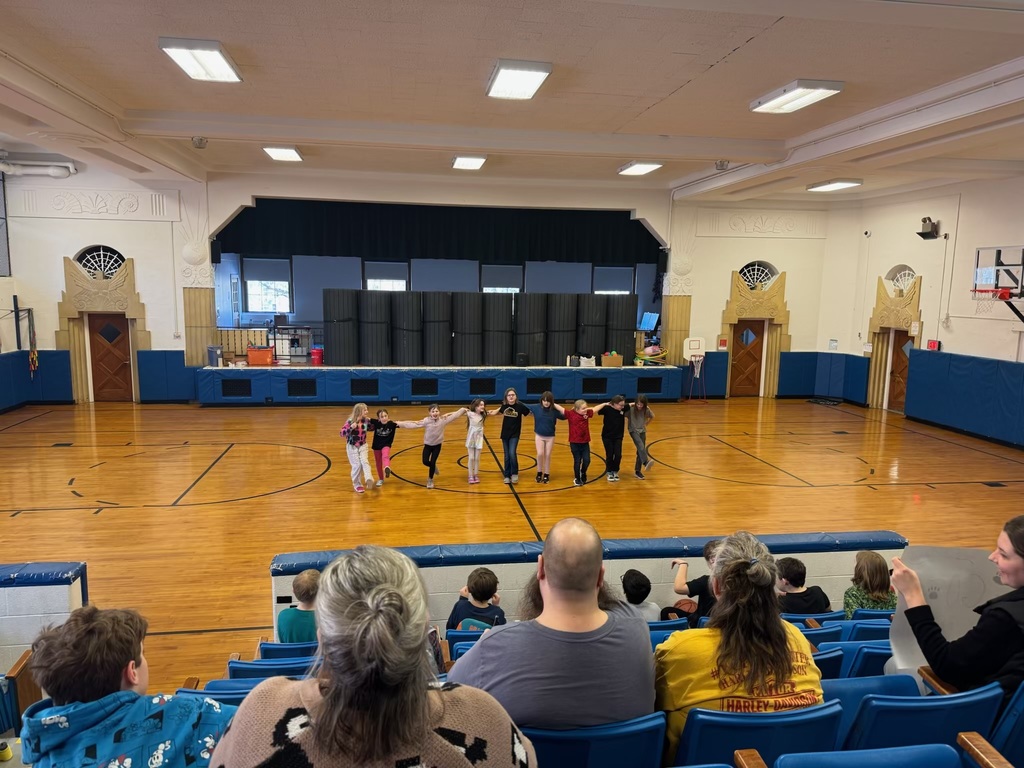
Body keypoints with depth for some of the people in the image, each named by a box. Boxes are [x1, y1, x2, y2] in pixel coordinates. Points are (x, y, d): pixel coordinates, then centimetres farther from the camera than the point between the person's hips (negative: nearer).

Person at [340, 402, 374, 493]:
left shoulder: (366, 421, -5)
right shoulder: (350, 421, -18)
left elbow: (369, 429, 17)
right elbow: (342, 433, -22)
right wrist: (351, 427, -35)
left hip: (363, 446, 3)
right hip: (352, 446, -3)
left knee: (365, 462, -18)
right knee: (357, 465, -4)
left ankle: (369, 479, -36)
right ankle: (357, 484, 14)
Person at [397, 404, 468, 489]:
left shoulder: (443, 420, -13)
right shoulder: (426, 421, -16)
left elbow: (455, 415, -9)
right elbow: (413, 425, -16)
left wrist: (464, 409, -10)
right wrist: (399, 423, -20)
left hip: (437, 445, 0)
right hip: (428, 445, 0)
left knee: (432, 463, -2)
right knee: (425, 462, -7)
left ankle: (430, 480, 20)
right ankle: (434, 467, 30)